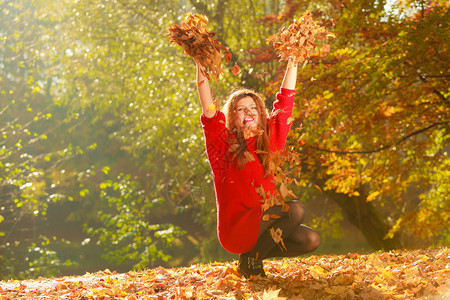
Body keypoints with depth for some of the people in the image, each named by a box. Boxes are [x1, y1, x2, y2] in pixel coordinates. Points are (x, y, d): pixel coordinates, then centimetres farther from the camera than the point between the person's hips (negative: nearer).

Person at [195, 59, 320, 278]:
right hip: (235, 229, -6)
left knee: (311, 240, -12)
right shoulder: (223, 144, -3)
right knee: (295, 209, -23)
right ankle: (250, 260, -7)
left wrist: (293, 62, 14)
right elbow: (209, 111, -16)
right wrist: (200, 67, -20)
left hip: (262, 223, 6)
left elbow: (285, 102, 13)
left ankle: (255, 254, 8)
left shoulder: (268, 140, 9)